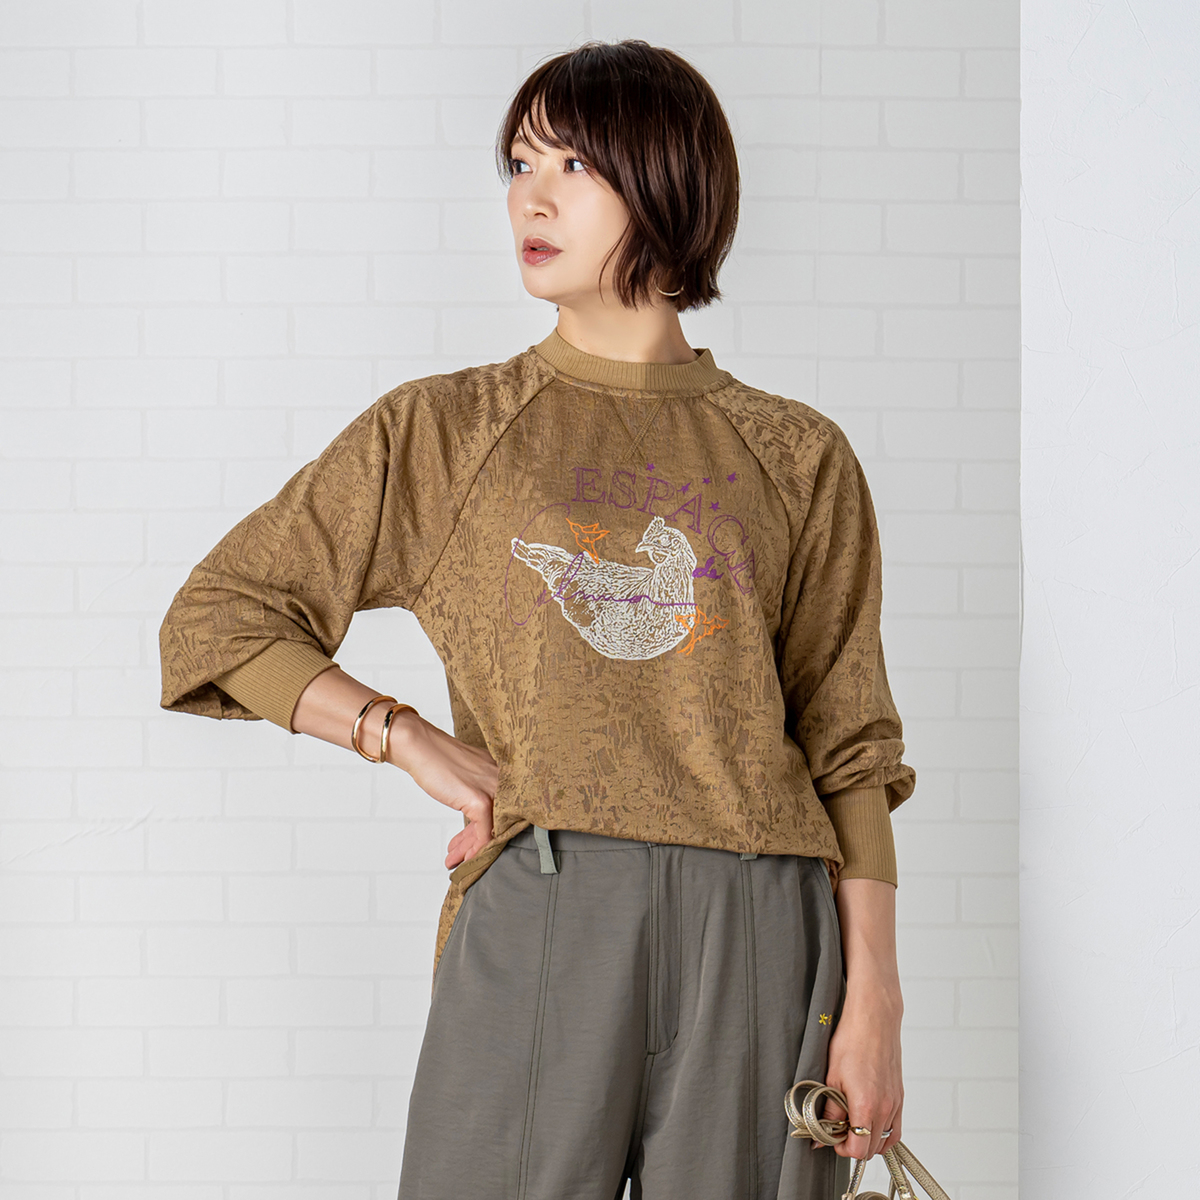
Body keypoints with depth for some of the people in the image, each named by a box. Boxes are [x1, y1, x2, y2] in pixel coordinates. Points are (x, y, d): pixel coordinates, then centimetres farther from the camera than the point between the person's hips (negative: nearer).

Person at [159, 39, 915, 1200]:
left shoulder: (796, 458, 12)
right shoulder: (442, 432, 11)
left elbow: (849, 747, 9)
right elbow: (215, 617, 10)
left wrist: (873, 999, 1)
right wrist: (414, 741, -2)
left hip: (761, 930, 1)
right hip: (538, 920, 0)